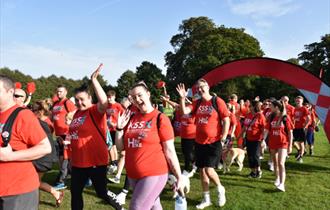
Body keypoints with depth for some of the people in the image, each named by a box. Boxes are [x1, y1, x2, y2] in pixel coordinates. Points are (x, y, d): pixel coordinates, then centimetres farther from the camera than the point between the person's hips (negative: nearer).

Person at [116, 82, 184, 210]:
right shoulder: (131, 118, 5)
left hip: (154, 174, -5)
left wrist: (179, 178, -8)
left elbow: (170, 151, -10)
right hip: (132, 175, 6)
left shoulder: (160, 118, -10)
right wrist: (120, 128, -5)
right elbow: (120, 147, 8)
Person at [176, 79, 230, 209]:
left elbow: (226, 120, -7)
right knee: (202, 170, 11)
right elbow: (184, 111, -7)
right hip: (199, 142, 6)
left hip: (213, 142, -5)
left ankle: (220, 189, 20)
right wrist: (182, 98, -18)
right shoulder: (197, 103, 6)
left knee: (209, 170, -12)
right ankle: (206, 199, 28)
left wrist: (223, 137, -11)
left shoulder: (217, 101, -7)